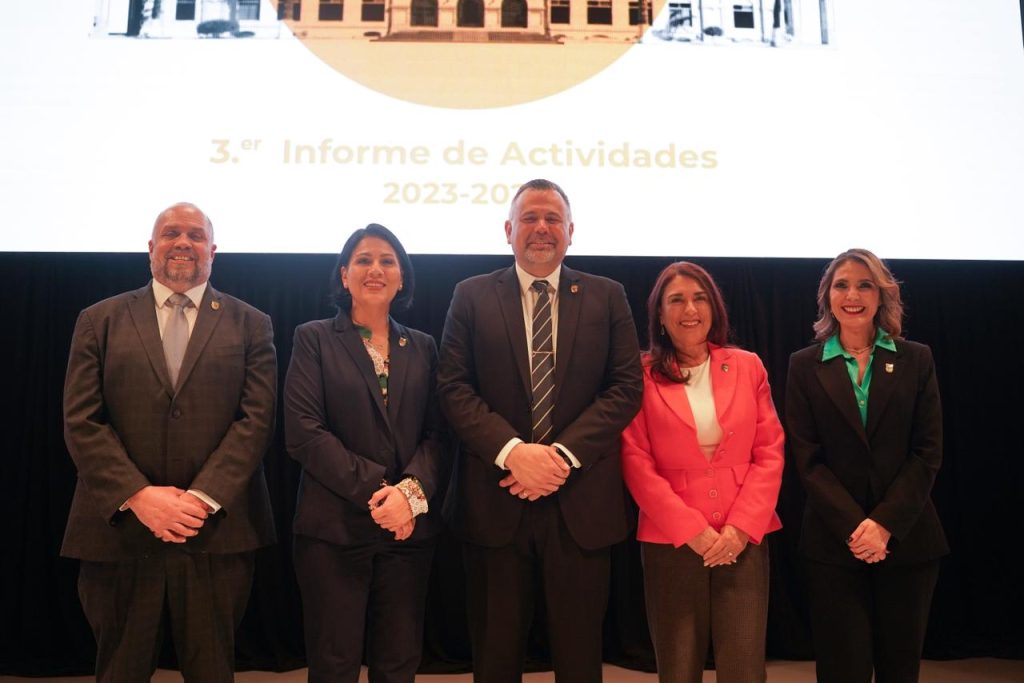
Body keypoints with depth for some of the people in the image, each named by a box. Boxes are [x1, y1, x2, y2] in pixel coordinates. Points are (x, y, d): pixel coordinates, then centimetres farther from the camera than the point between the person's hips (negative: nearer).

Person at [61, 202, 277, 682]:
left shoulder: (251, 326, 6)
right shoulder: (99, 321, 8)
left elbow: (256, 419, -3)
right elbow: (81, 422, 0)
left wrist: (204, 497, -14)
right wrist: (137, 495, -13)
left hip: (218, 532, 0)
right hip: (118, 530, 1)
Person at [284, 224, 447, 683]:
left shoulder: (422, 348, 11)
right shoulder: (314, 339, 2)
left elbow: (436, 434, 4)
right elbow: (303, 431, -9)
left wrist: (411, 490, -15)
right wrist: (376, 491, -15)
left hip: (410, 528, 3)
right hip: (333, 527, -3)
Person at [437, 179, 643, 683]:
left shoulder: (607, 297, 6)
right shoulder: (472, 296, 5)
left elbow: (626, 387, -1)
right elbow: (453, 388, -2)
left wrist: (564, 454, -13)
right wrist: (512, 452, -16)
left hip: (581, 501, 1)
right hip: (495, 502, 0)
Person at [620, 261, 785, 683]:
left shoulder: (747, 367, 7)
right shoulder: (643, 375, -1)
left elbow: (770, 453, 4)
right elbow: (636, 463, -5)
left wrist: (741, 527, -7)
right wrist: (691, 529, -11)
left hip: (743, 540, 2)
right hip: (670, 542, -1)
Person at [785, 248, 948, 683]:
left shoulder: (915, 360, 4)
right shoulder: (805, 366, 2)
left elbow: (928, 453, -1)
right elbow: (807, 458, -3)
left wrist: (885, 523, -12)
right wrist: (854, 527, -13)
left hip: (907, 538, 1)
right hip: (834, 542, -1)